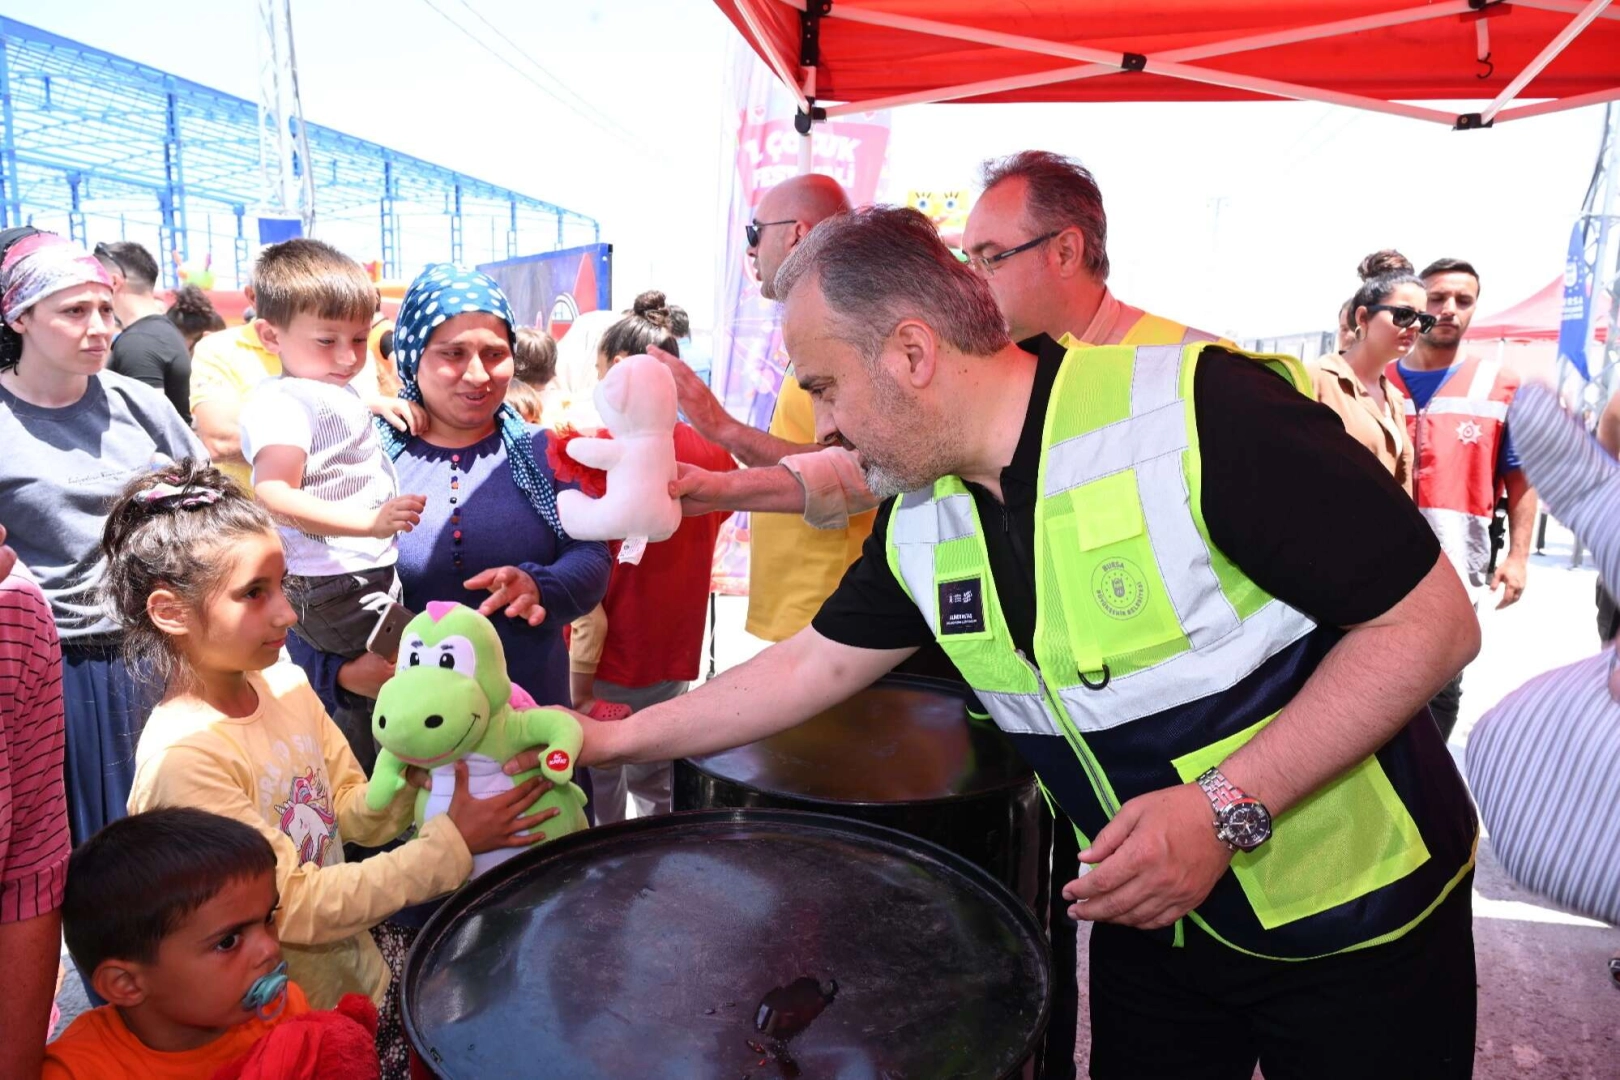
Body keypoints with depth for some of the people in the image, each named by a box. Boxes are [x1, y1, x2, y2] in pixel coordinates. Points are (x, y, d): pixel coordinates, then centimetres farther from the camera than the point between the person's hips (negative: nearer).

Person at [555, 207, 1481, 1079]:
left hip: (1360, 924, -4)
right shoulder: (918, 524, -5)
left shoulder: (1203, 412, -26)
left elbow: (1432, 623, -21)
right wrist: (615, 740, 7)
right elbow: (814, 665, 6)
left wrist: (1228, 808, -28)